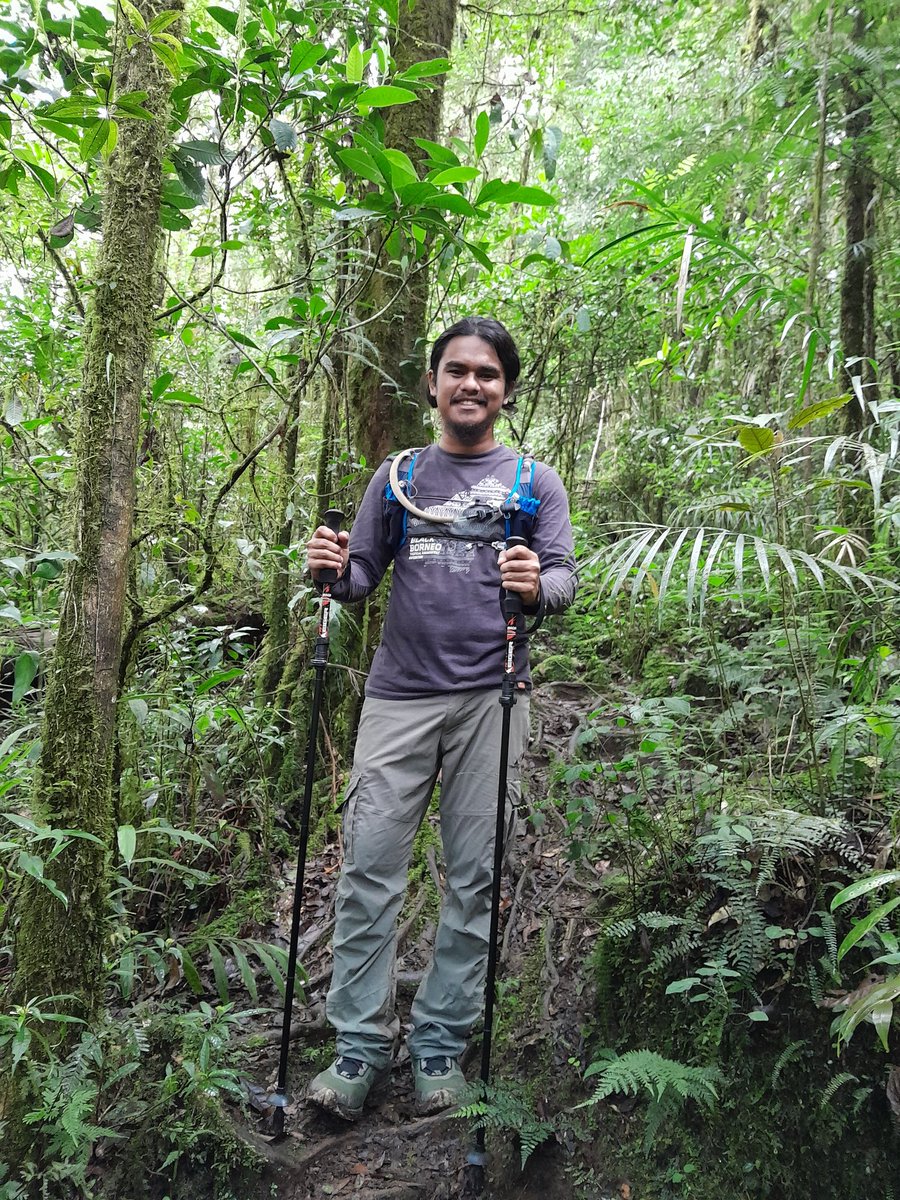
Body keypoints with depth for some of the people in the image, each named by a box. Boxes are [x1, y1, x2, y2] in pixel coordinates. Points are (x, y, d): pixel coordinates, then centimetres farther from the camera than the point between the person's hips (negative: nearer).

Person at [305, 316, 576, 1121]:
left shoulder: (536, 482, 11)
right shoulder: (397, 478, 15)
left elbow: (564, 578, 2)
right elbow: (364, 574, 13)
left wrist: (537, 587, -21)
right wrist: (335, 572, -10)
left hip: (491, 699, -1)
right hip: (400, 694, 1)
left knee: (474, 875, 3)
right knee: (371, 866, -2)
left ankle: (442, 1043, 17)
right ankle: (361, 1045, 10)